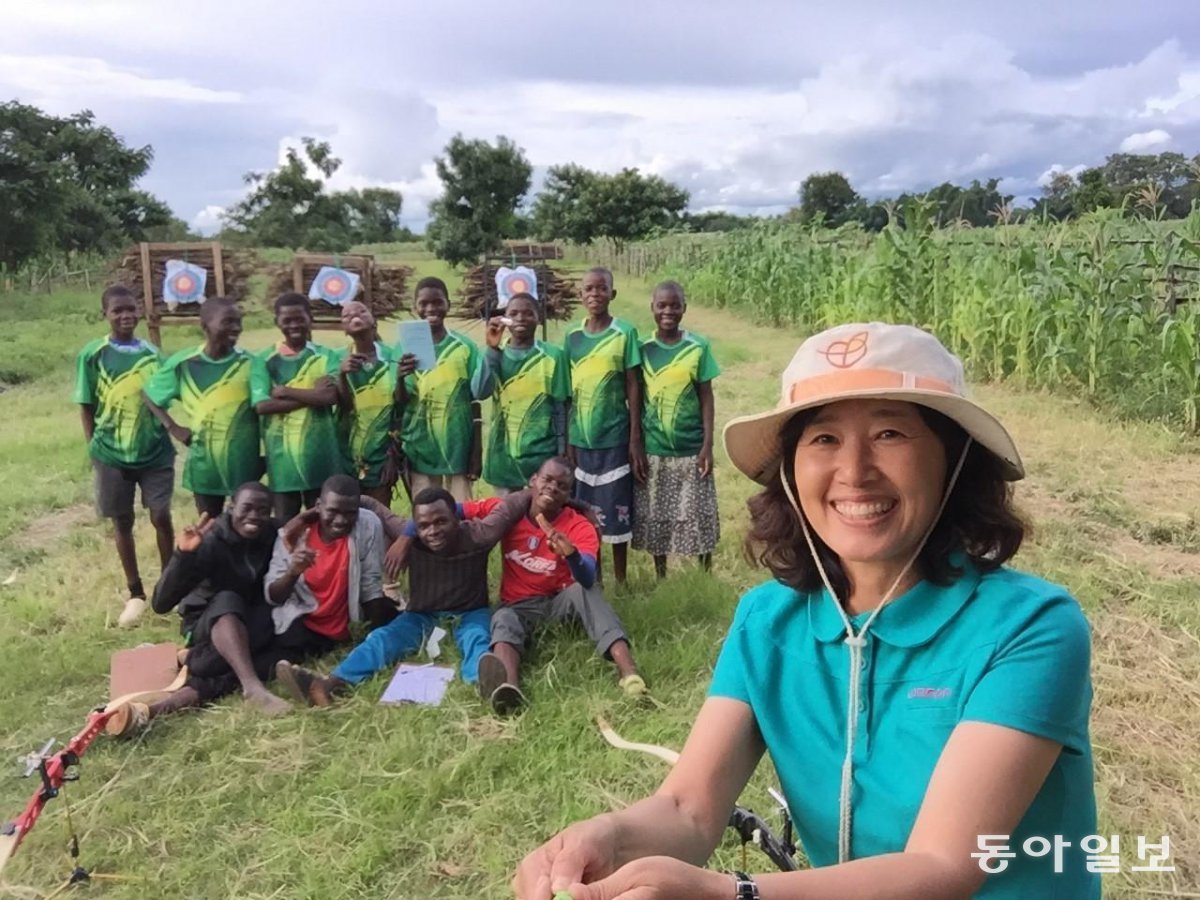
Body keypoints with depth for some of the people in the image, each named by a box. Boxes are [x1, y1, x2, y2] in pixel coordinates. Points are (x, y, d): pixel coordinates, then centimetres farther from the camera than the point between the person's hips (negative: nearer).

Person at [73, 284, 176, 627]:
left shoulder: (152, 352, 2)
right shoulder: (92, 355, -4)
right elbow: (86, 407, 0)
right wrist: (93, 448, -2)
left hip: (155, 451, 1)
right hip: (111, 454, -1)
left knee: (161, 517, 2)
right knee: (122, 522, 8)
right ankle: (135, 593, 20)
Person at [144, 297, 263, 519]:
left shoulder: (249, 363, -6)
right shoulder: (183, 363, -3)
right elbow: (149, 394, 10)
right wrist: (172, 427, -1)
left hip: (245, 461, -1)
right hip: (204, 462, 1)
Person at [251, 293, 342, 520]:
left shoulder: (325, 356, 3)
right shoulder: (265, 360, 3)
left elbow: (331, 396, -12)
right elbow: (262, 405, -9)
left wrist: (285, 392, -11)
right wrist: (312, 395, -12)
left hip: (320, 453, 0)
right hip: (281, 453, 0)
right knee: (285, 523, 8)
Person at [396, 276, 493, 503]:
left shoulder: (465, 347, 0)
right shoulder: (405, 348, 2)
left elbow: (475, 403, 4)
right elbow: (398, 405, 1)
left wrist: (476, 453, 2)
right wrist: (401, 379, -20)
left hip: (458, 447, 0)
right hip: (419, 448, 1)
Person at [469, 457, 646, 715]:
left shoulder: (580, 528, -13)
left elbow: (588, 580, -29)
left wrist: (571, 554, -50)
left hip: (562, 599, -1)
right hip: (519, 604, 1)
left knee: (585, 589, -32)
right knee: (503, 620, -33)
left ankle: (628, 673, -48)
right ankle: (509, 687, -66)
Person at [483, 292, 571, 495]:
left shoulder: (552, 355, -4)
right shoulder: (497, 355, 4)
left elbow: (560, 408, -1)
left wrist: (562, 452, -1)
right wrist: (492, 348, -19)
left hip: (541, 451, -2)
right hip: (502, 452, 3)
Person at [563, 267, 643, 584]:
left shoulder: (625, 333, -5)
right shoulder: (572, 337, 5)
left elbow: (633, 388, -5)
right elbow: (567, 393, 8)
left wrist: (635, 440, -8)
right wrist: (565, 440, 4)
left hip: (614, 438, -3)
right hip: (580, 438, 3)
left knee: (616, 513, 4)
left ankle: (620, 581, 19)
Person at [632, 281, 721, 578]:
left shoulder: (698, 347, -4)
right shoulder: (643, 349, -1)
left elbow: (706, 397, -2)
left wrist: (708, 445, -6)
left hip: (691, 449, -1)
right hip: (653, 449, 1)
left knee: (698, 516, 7)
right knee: (655, 518, 10)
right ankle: (661, 580, 26)